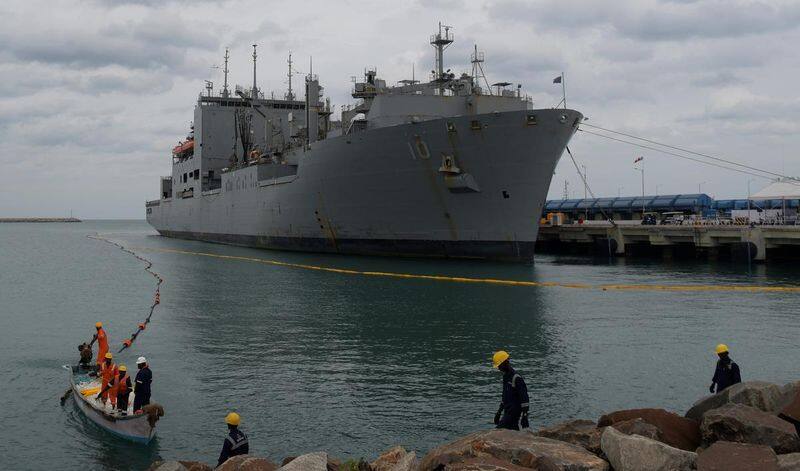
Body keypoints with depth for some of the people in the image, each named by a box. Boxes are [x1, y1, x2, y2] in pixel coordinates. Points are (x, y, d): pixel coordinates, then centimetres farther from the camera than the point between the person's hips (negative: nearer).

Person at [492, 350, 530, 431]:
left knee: (499, 430, -17)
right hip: (507, 411, 9)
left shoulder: (516, 378, -16)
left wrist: (524, 416, -19)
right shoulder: (505, 376, 13)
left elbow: (524, 398, -17)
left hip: (514, 412, -9)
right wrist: (499, 412, 24)